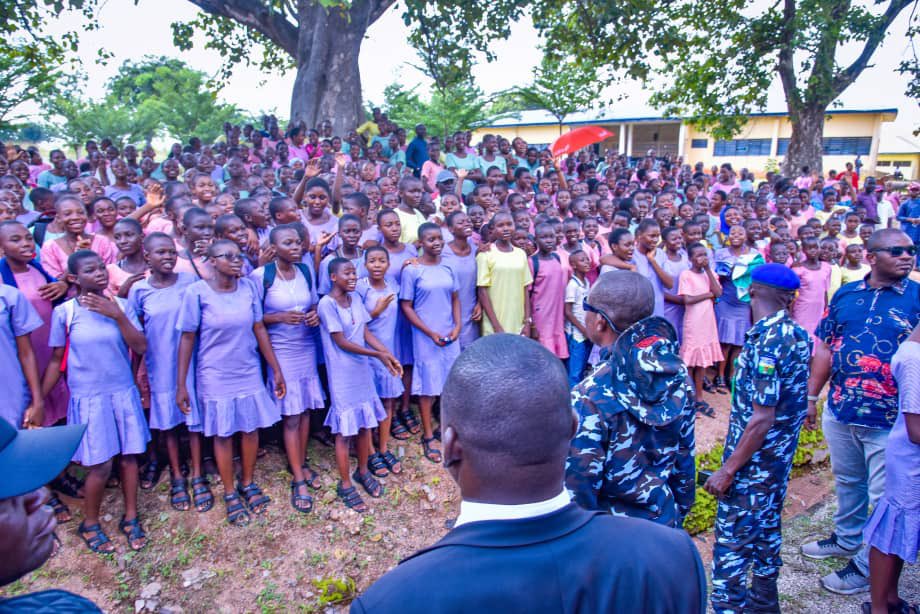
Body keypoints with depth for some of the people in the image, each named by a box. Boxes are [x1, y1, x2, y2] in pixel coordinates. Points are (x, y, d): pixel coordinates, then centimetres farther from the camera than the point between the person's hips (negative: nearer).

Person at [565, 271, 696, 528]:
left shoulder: (591, 397, -28)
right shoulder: (677, 375, -8)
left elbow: (578, 490, -22)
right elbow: (685, 457, 3)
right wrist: (678, 515, 16)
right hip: (664, 523, 6)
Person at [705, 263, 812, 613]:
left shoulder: (765, 340, -24)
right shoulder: (798, 336, 1)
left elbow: (762, 418, -26)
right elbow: (792, 401, 11)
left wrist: (727, 470, -21)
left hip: (754, 460, -9)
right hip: (781, 456, 9)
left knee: (732, 538, 1)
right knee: (767, 527, 22)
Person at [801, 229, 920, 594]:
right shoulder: (845, 295, 3)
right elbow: (825, 348, 8)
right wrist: (811, 396, 8)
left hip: (890, 421, -4)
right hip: (840, 412, 4)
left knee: (883, 496, 8)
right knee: (847, 482, 22)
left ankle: (868, 567, 25)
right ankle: (846, 539, 43)